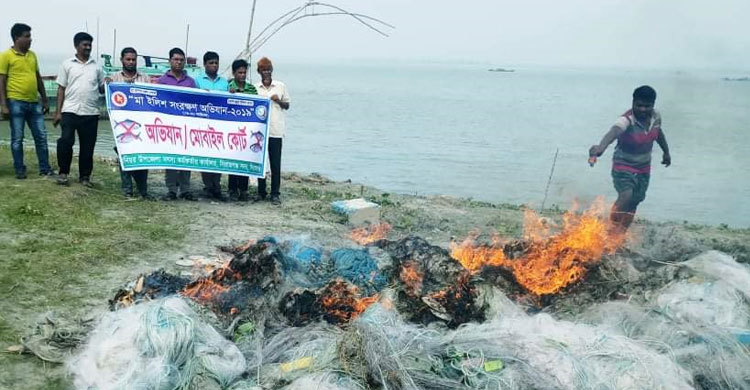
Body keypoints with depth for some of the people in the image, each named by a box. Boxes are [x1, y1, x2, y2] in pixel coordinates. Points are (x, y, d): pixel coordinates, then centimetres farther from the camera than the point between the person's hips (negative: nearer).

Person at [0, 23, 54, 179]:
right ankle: (19, 170, 11)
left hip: (34, 103, 6)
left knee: (41, 136, 6)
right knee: (17, 138, 3)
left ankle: (45, 168, 12)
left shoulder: (32, 55, 13)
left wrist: (45, 100, 17)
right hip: (16, 103, -5)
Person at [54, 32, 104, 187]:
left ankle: (85, 175, 16)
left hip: (91, 113, 2)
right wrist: (58, 112, 0)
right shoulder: (67, 64, 8)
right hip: (70, 110, -2)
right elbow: (61, 89, 6)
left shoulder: (96, 66, 12)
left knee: (88, 145, 4)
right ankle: (63, 172, 7)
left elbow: (102, 89, 15)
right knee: (65, 141, -11)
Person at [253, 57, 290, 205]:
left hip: (276, 130, -1)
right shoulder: (254, 88, 7)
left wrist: (278, 101, -8)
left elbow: (287, 105, 11)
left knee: (275, 163, -1)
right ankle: (261, 192, 17)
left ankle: (275, 194, 4)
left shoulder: (281, 86, 5)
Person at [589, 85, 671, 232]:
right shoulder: (627, 120, -27)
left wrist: (666, 152, 29)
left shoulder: (656, 117, -7)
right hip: (623, 166, -6)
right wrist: (601, 147, -70)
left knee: (633, 204, 11)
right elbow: (614, 132, -50)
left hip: (644, 168, 6)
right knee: (626, 196, -28)